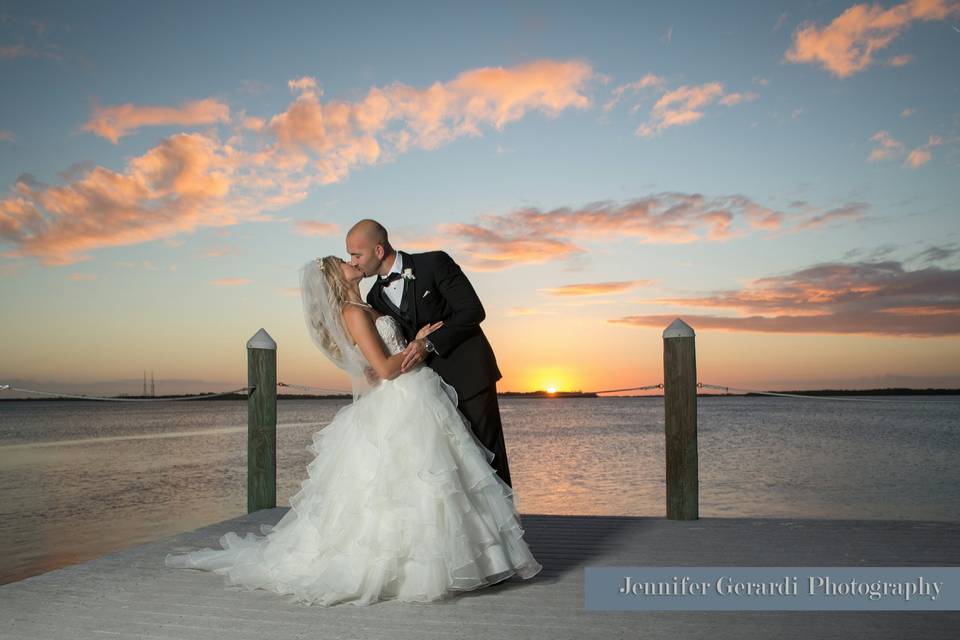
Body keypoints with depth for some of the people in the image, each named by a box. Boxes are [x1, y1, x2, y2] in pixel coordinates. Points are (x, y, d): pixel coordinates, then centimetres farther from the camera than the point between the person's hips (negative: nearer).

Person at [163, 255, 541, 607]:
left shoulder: (366, 310, 17)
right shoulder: (355, 313, -12)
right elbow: (386, 368, -18)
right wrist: (417, 343, -7)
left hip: (415, 403, 10)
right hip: (404, 407, -10)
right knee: (412, 485, -6)